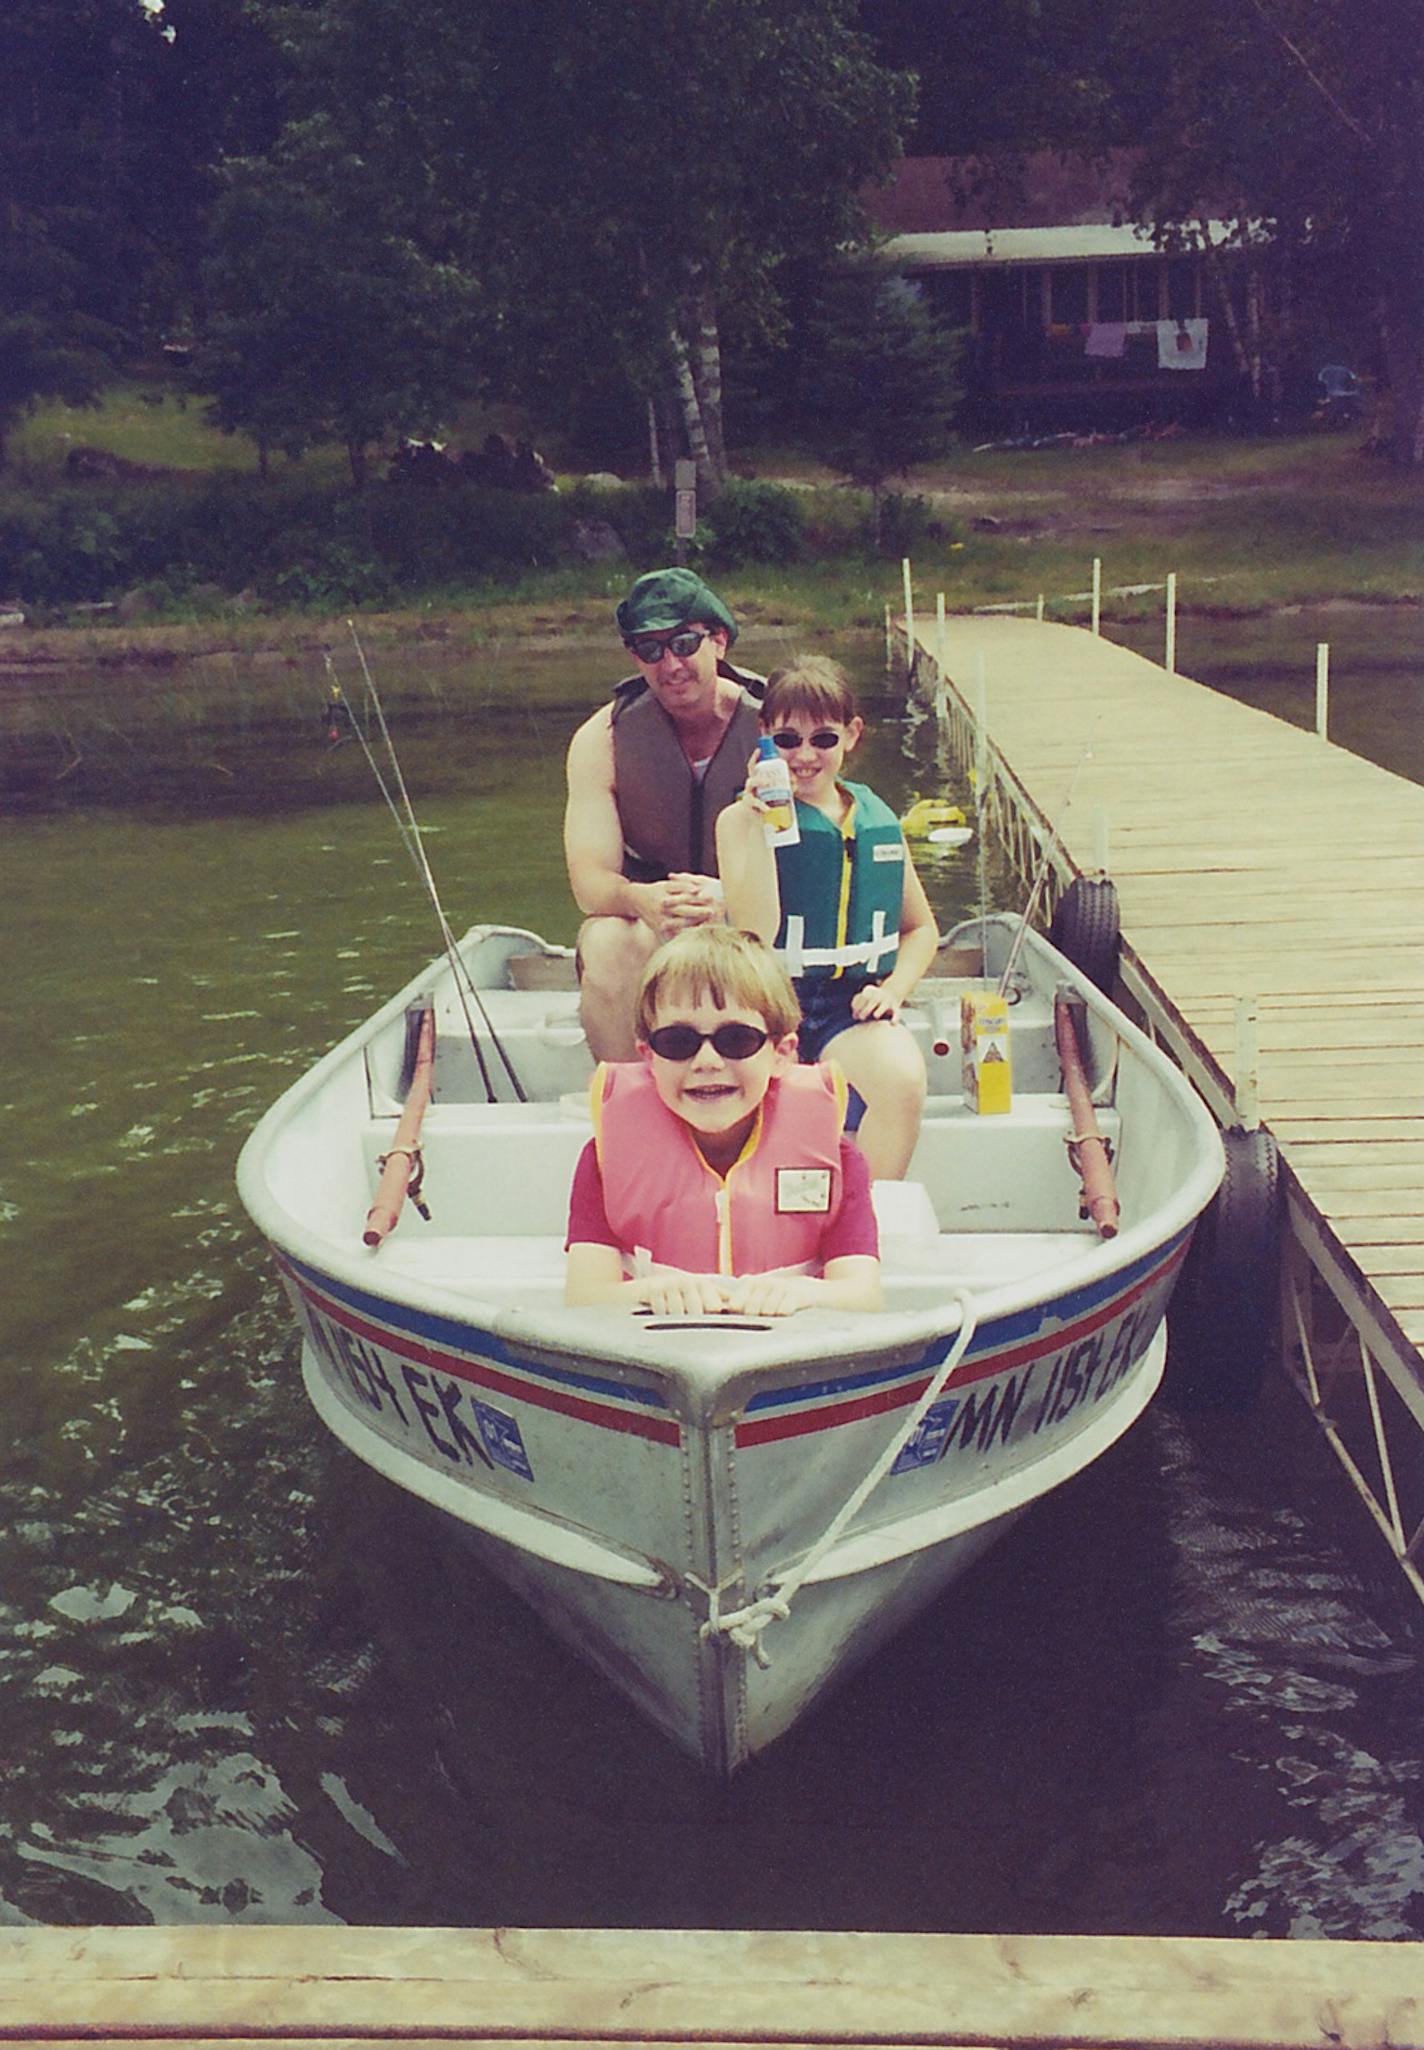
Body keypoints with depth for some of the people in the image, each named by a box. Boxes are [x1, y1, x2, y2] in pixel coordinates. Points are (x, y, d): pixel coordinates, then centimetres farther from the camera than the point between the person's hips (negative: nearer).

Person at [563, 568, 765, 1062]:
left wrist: (731, 900, -38)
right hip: (645, 919, 0)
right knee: (607, 942, -32)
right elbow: (590, 878, -16)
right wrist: (642, 901, -41)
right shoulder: (602, 738, -9)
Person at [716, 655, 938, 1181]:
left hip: (853, 1006, 2)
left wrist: (894, 989, 3)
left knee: (903, 1078, -30)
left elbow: (921, 927, 22)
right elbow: (754, 932, -12)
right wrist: (759, 825, -17)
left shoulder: (879, 822, 12)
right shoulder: (740, 821, 1)